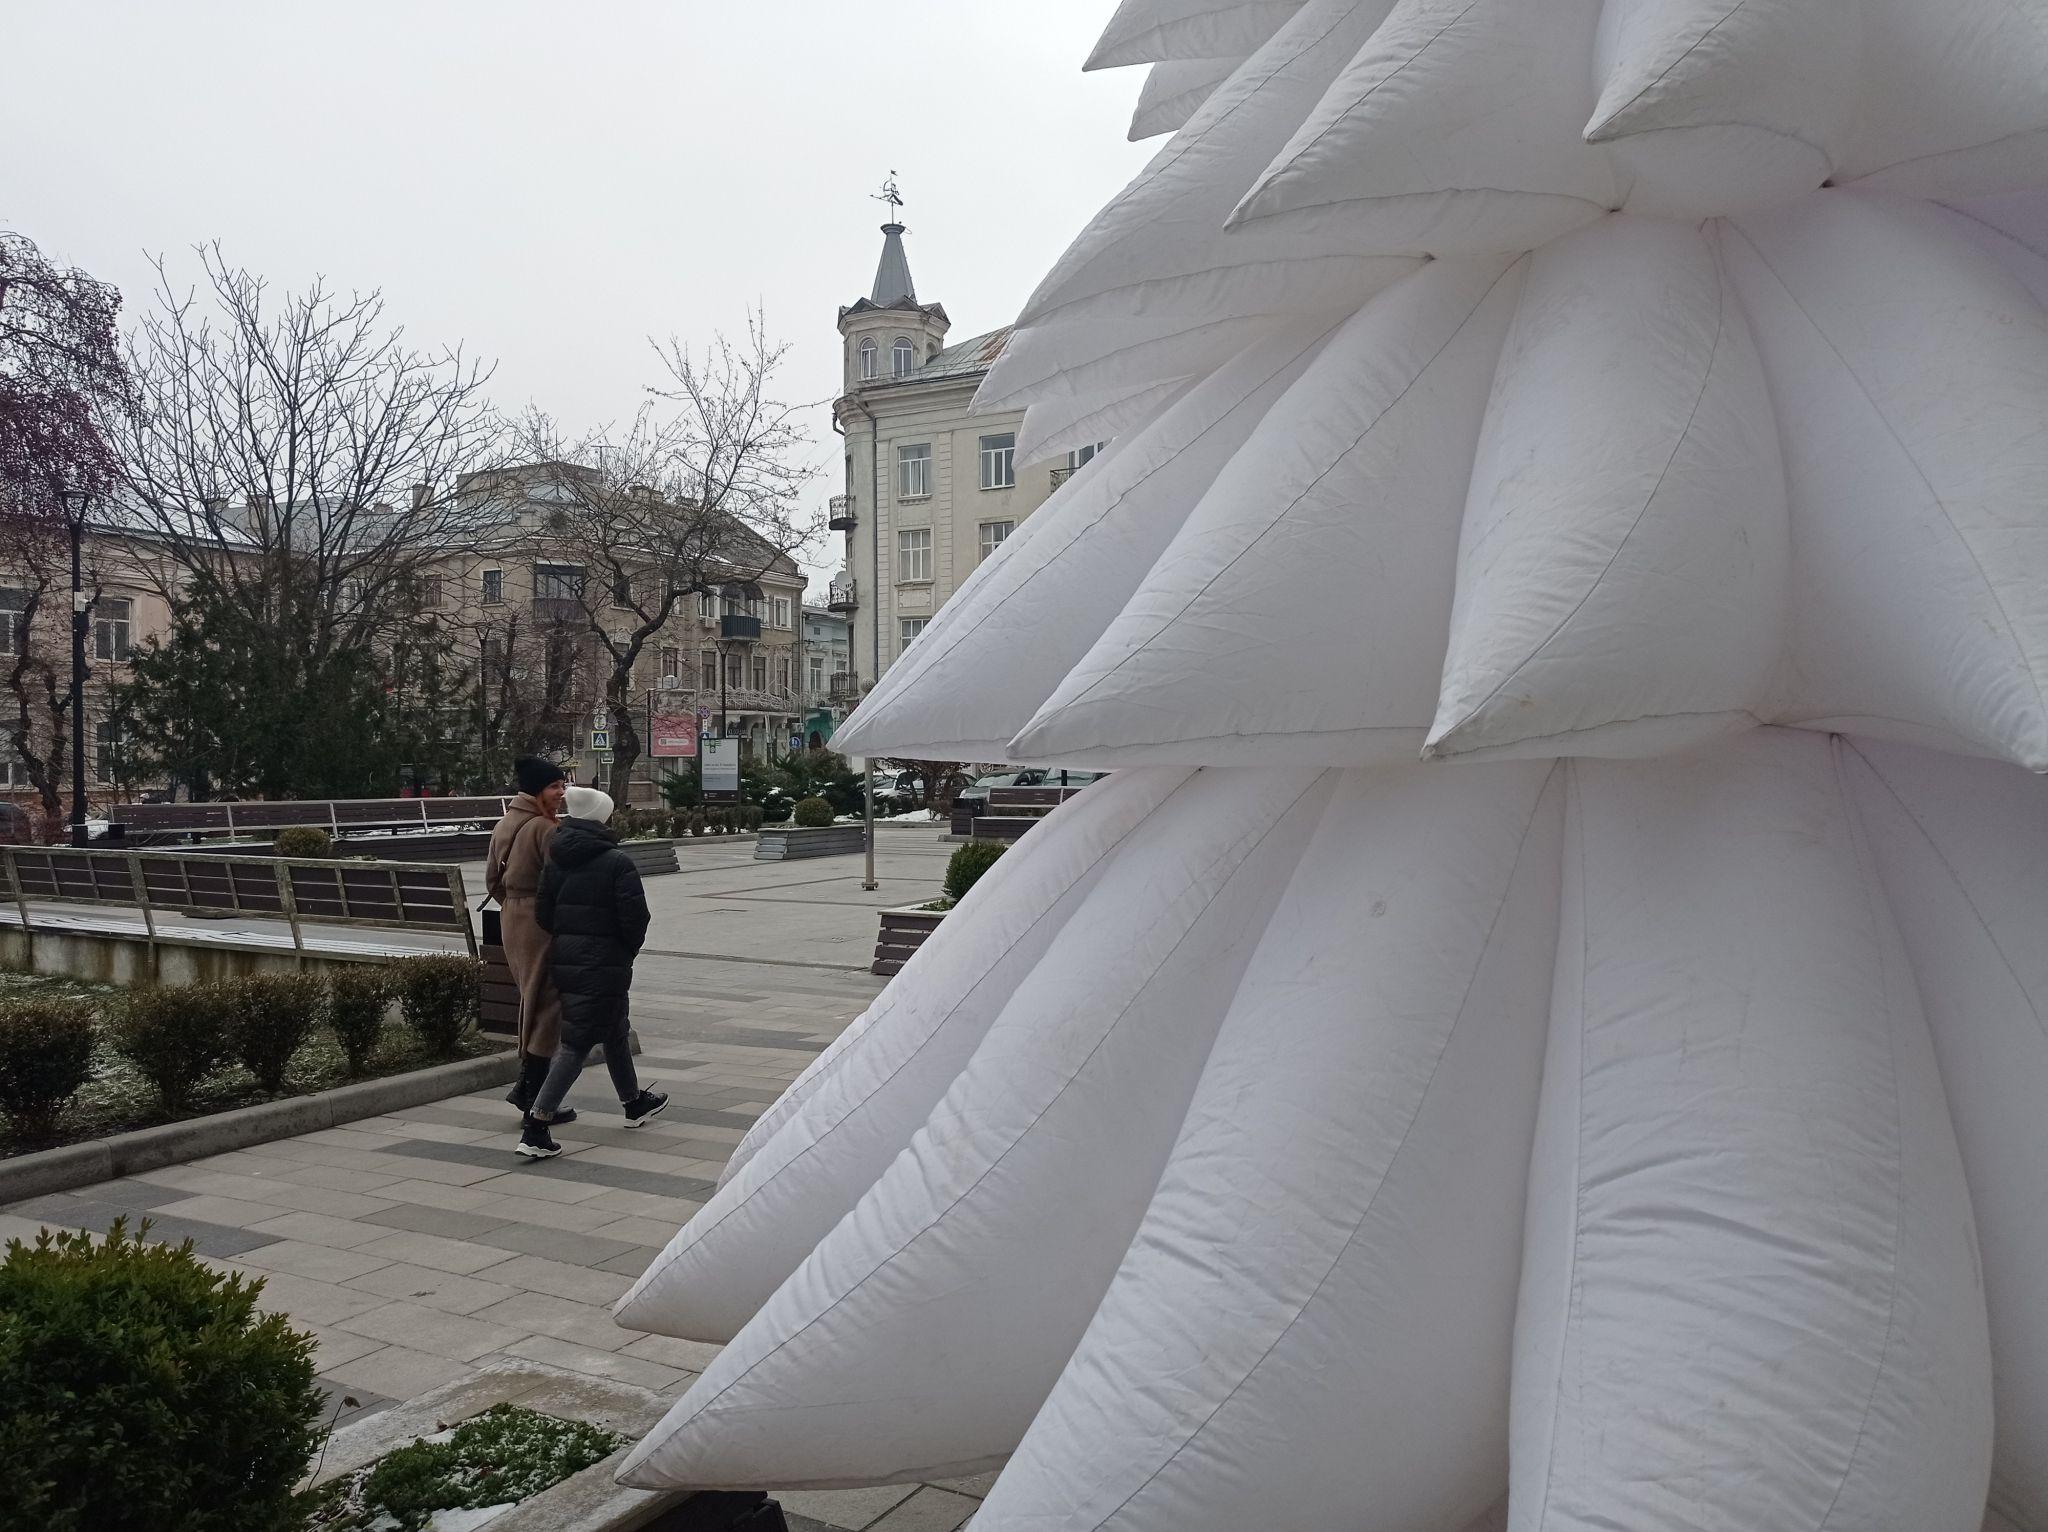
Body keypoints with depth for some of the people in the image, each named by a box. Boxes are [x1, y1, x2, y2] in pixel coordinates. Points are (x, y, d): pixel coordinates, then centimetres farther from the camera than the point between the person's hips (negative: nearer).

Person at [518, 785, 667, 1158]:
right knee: (576, 1044, -5)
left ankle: (634, 1102, 40)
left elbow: (542, 916, 5)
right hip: (604, 966, -7)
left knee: (615, 1032, 24)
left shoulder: (555, 862, 5)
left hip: (565, 962, 8)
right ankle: (535, 1129, -9)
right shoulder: (618, 864, -14)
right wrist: (627, 952, 3)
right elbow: (636, 918, -16)